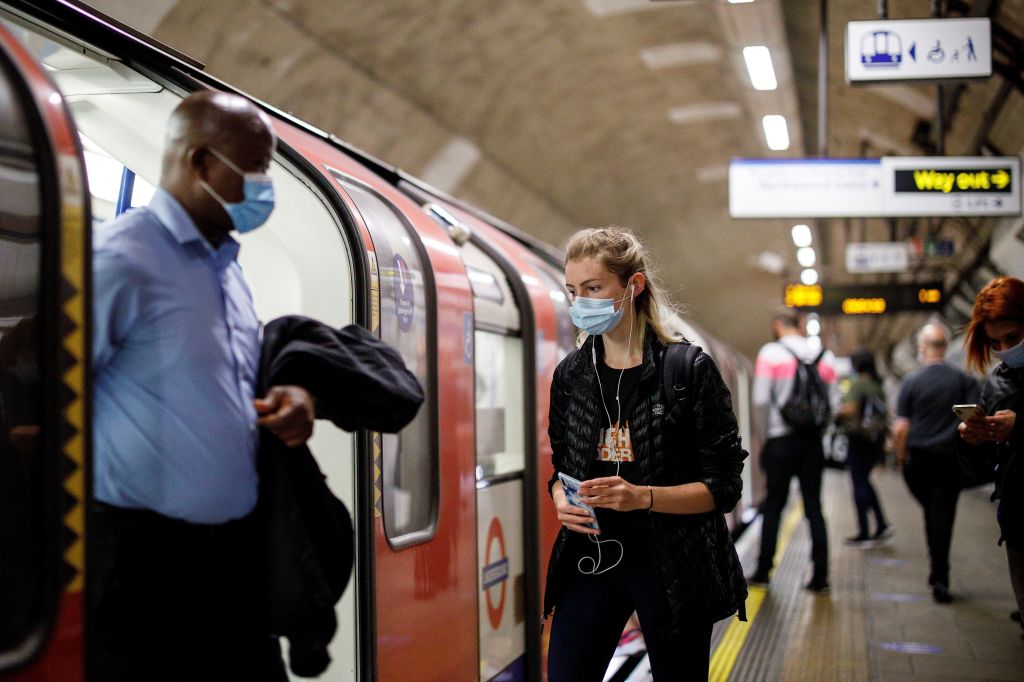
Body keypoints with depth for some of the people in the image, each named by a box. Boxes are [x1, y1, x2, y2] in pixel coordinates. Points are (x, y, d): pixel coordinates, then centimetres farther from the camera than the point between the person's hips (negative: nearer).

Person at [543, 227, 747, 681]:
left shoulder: (689, 370, -8)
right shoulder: (571, 374, 6)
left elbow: (723, 487, -9)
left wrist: (643, 496, -23)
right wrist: (561, 499, -6)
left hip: (672, 568, -3)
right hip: (590, 558, 4)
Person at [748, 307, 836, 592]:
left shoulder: (770, 352, -4)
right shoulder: (825, 356, 6)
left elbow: (761, 400, -9)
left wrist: (769, 428, 4)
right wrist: (817, 424, 13)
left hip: (781, 440, -3)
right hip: (813, 441, 3)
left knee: (773, 506, 6)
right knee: (814, 507, 6)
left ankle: (764, 570, 10)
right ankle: (820, 574, 4)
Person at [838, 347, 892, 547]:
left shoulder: (858, 382, -12)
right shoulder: (878, 385, 11)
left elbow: (850, 409, -21)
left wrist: (838, 412, -1)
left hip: (859, 438, -8)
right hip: (876, 439, 8)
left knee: (859, 484, -2)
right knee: (864, 481, 19)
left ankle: (864, 534, 0)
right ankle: (882, 524, 12)